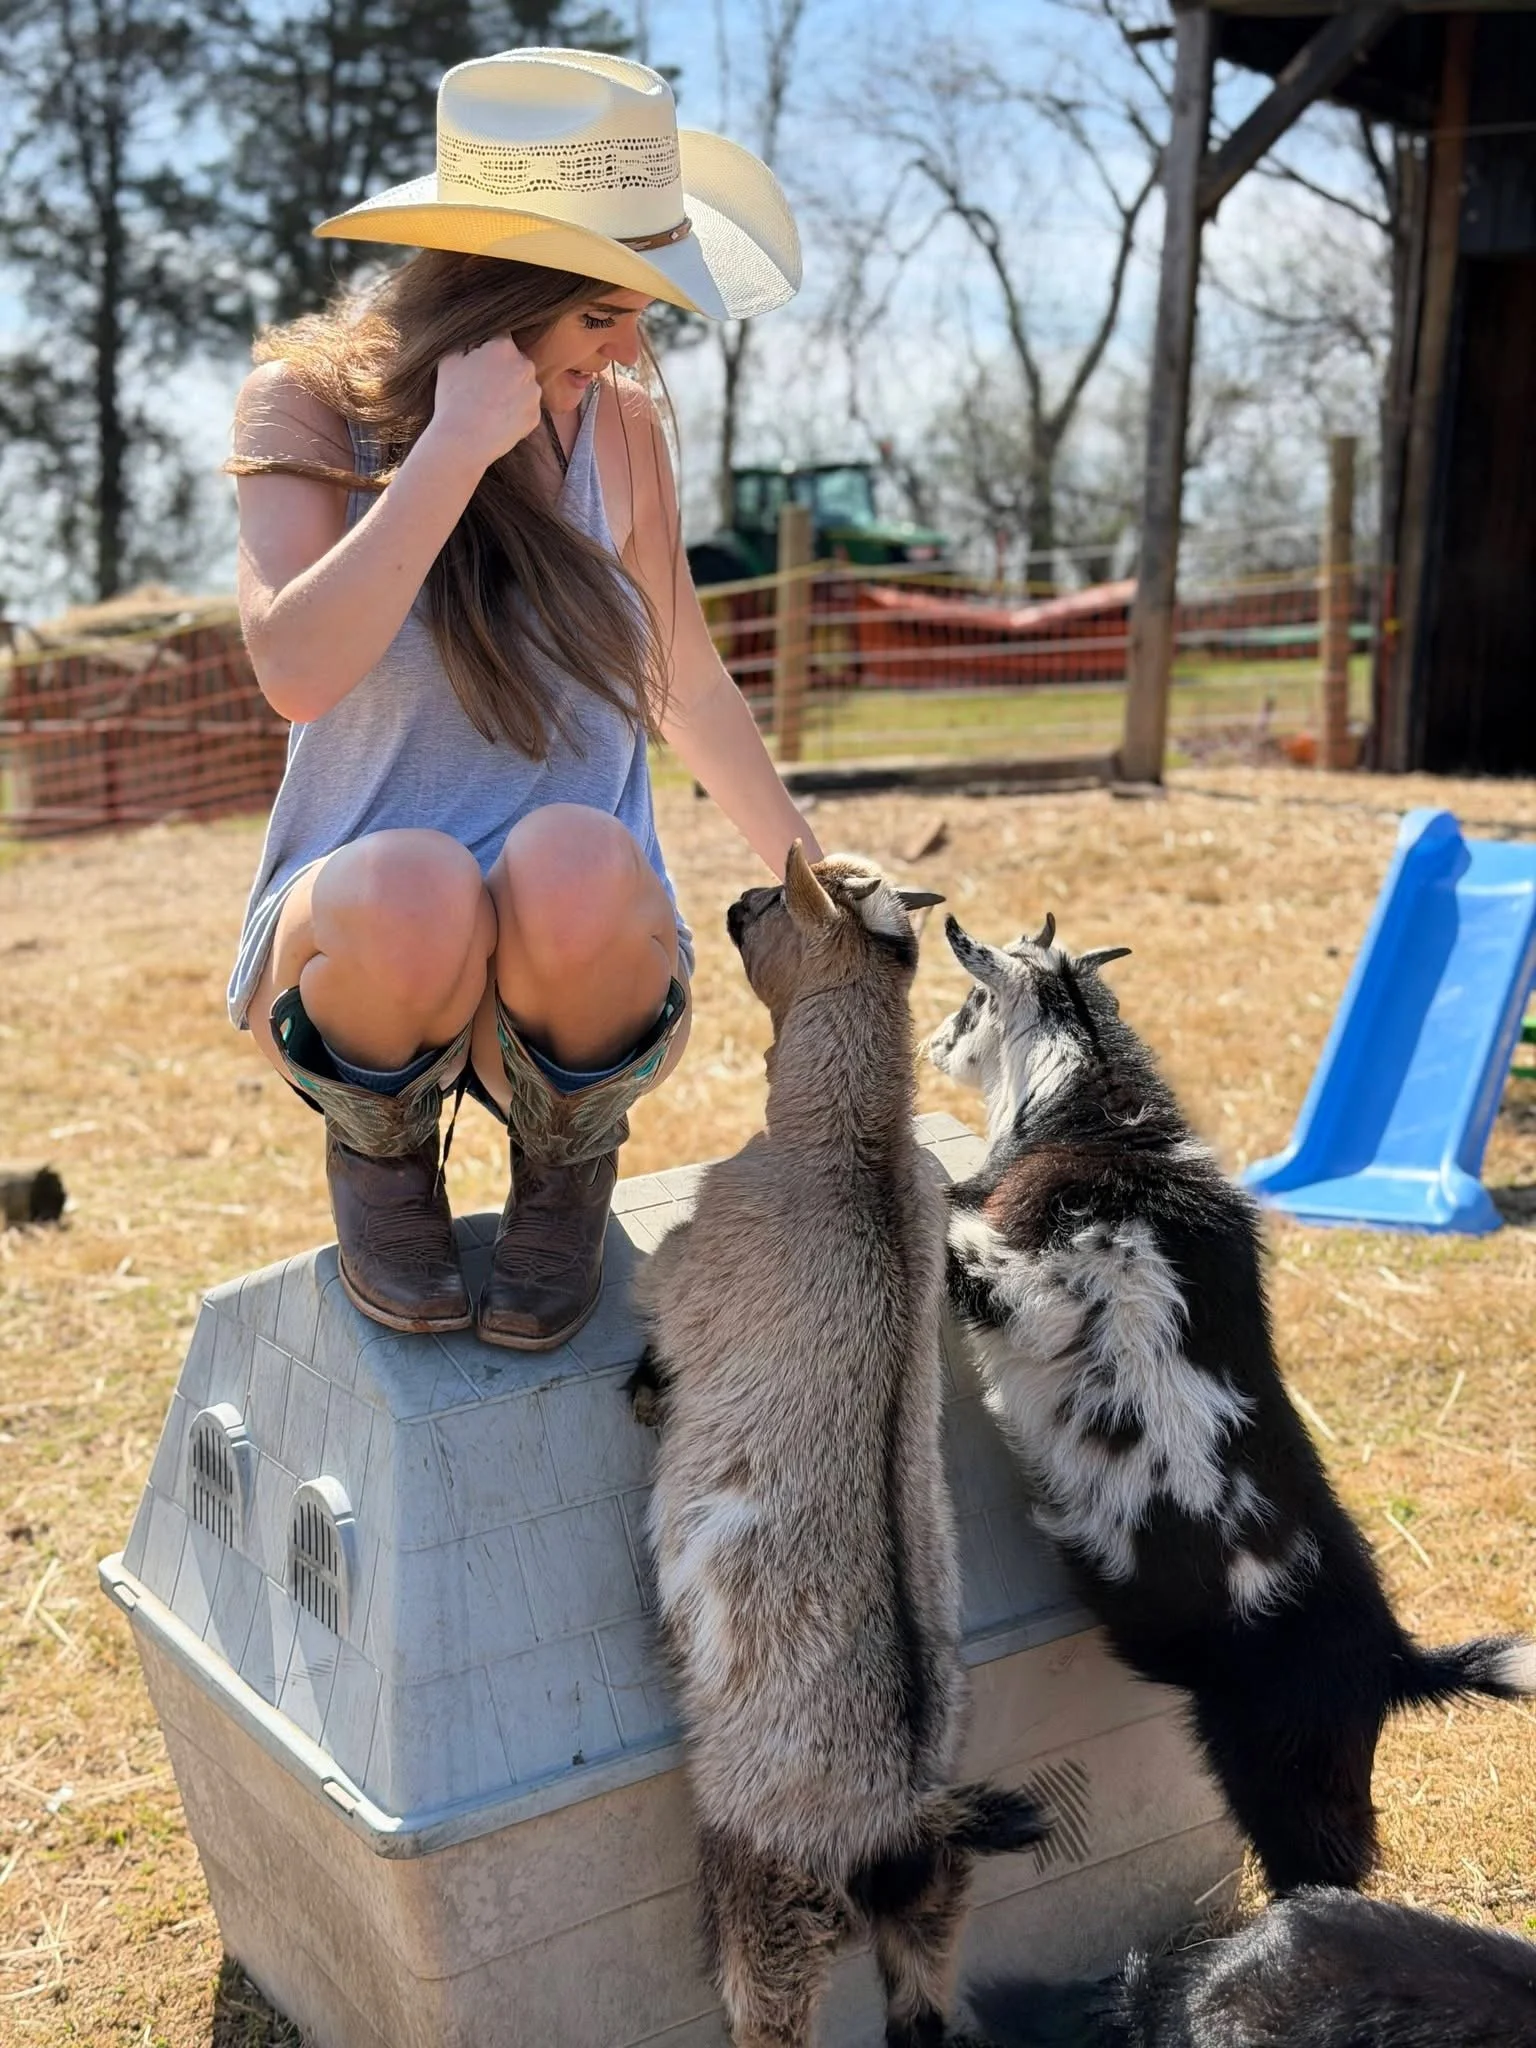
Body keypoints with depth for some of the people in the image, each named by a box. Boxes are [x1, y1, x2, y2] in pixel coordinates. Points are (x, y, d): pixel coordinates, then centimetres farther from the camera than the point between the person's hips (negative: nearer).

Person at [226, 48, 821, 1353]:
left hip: (589, 955, 2)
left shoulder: (619, 428, 2)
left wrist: (806, 870, 26)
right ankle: (379, 1144, -1)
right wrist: (457, 448, -24)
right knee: (418, 891, -38)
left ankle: (566, 1160, -2)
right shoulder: (309, 404, -6)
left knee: (572, 862, -35)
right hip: (356, 945, -1)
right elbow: (297, 673, -24)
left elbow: (687, 684, 16)